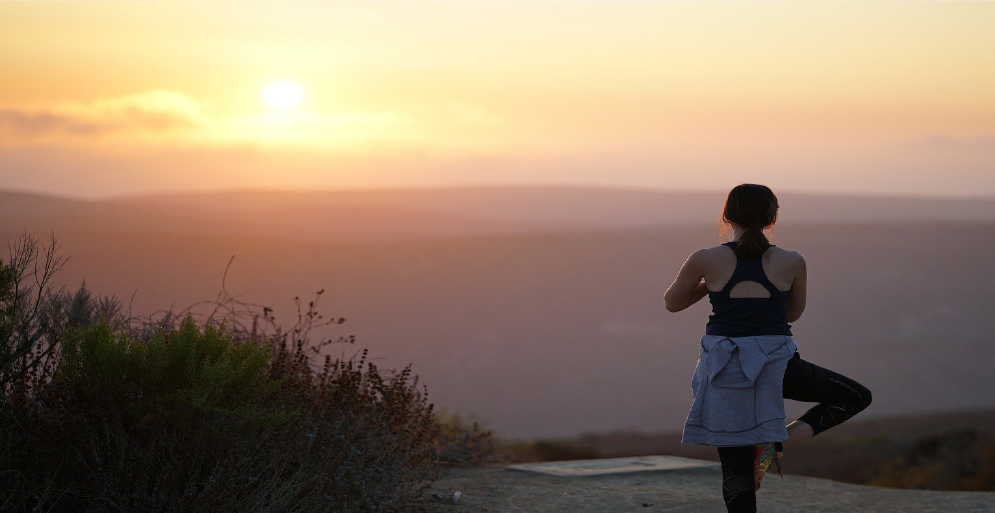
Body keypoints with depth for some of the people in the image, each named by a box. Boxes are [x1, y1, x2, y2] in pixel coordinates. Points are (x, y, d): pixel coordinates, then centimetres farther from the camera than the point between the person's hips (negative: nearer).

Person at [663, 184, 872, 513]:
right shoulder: (791, 263, -2)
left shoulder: (705, 260, -5)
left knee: (737, 471, 6)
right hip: (775, 364, -1)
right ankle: (782, 440, 0)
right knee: (857, 397, 17)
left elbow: (672, 303, 10)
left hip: (725, 366, 1)